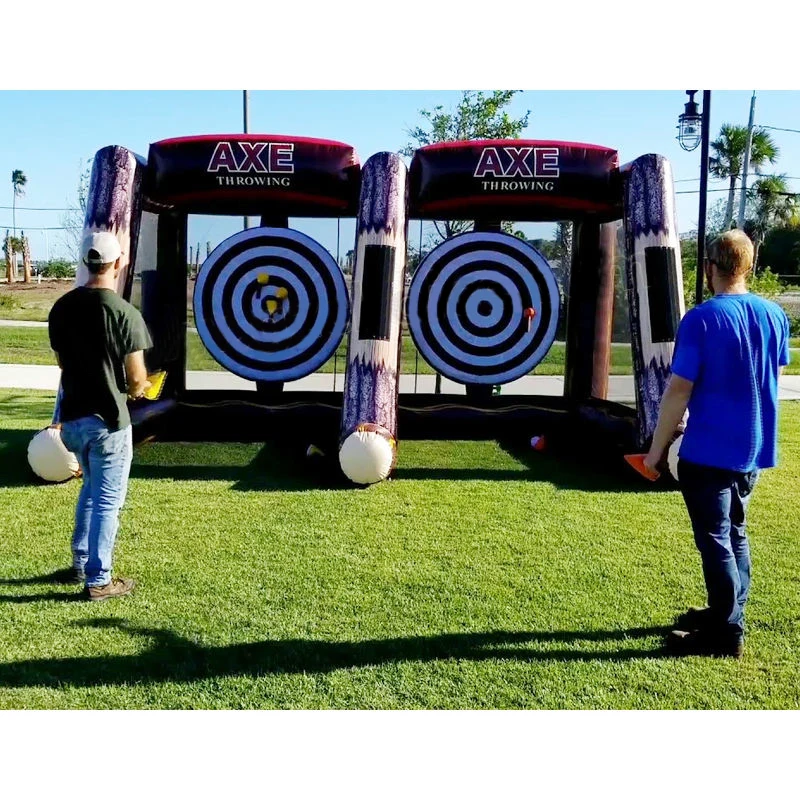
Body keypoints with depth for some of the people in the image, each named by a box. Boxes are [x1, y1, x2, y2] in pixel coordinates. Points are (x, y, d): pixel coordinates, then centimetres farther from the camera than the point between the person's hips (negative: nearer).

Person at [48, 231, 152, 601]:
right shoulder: (125, 313, -17)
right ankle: (99, 581, 12)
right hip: (108, 420, -6)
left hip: (71, 417, 6)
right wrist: (135, 389, 8)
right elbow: (136, 381, -14)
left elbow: (63, 361, 11)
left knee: (91, 488, 25)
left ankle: (81, 564, 33)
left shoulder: (61, 308, 2)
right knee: (107, 500, 5)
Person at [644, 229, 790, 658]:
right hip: (753, 447, 7)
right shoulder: (775, 315, 3)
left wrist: (657, 448, -8)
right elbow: (773, 377, 15)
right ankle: (725, 612, 31)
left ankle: (727, 632, 11)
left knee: (715, 539, 3)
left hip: (708, 451, -7)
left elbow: (679, 390, -17)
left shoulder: (700, 319, -17)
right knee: (734, 532, 20)